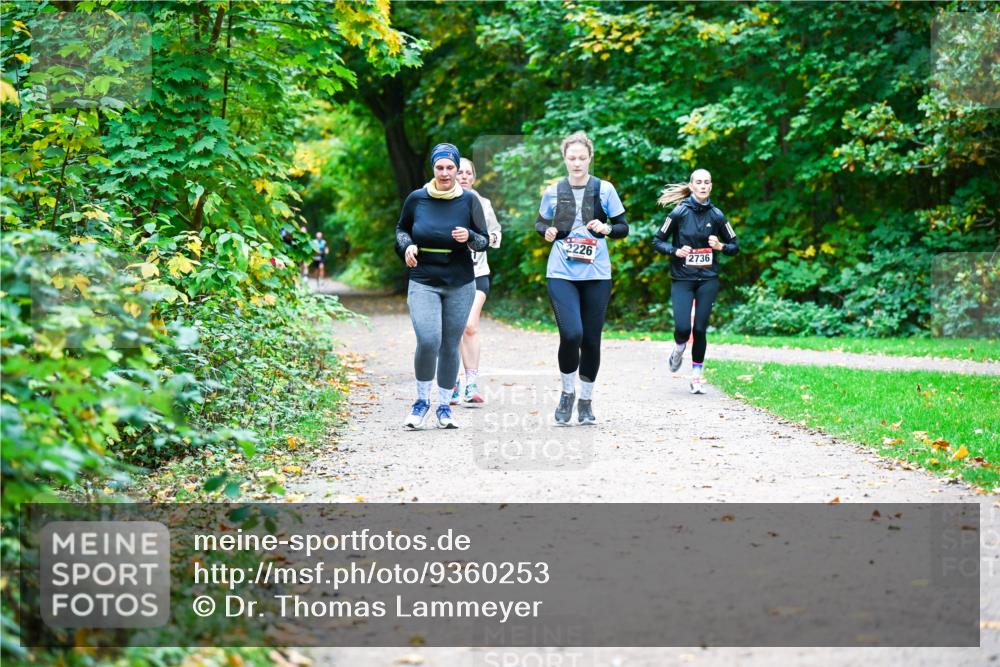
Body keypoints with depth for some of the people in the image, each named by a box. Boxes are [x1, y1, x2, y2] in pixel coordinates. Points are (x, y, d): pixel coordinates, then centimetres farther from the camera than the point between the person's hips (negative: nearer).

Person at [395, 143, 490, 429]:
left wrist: (469, 237, -20)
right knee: (428, 341, -18)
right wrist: (406, 246, -6)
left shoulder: (469, 200, -3)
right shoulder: (417, 198, -2)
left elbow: (484, 242, 2)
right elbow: (401, 228, 15)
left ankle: (444, 406, 24)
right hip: (423, 283, -1)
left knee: (450, 346, 8)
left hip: (460, 285, 1)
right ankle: (422, 400, 3)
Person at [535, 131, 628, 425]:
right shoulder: (553, 191, 4)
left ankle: (586, 400, 23)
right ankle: (567, 392, 7)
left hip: (596, 274, 1)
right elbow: (540, 223, 17)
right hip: (562, 273, -1)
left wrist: (607, 228, -14)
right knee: (571, 334, -17)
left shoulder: (604, 189, 1)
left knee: (591, 340, 6)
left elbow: (623, 227, 7)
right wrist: (547, 232, -5)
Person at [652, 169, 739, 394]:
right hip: (682, 279, -1)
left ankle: (696, 378, 12)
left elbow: (734, 246, 9)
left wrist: (721, 246, -12)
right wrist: (675, 251, -16)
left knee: (700, 329, -2)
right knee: (682, 328, -13)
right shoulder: (679, 212, -5)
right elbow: (658, 241, 1)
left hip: (708, 280, 1)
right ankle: (679, 349, 23)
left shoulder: (716, 215, 1)